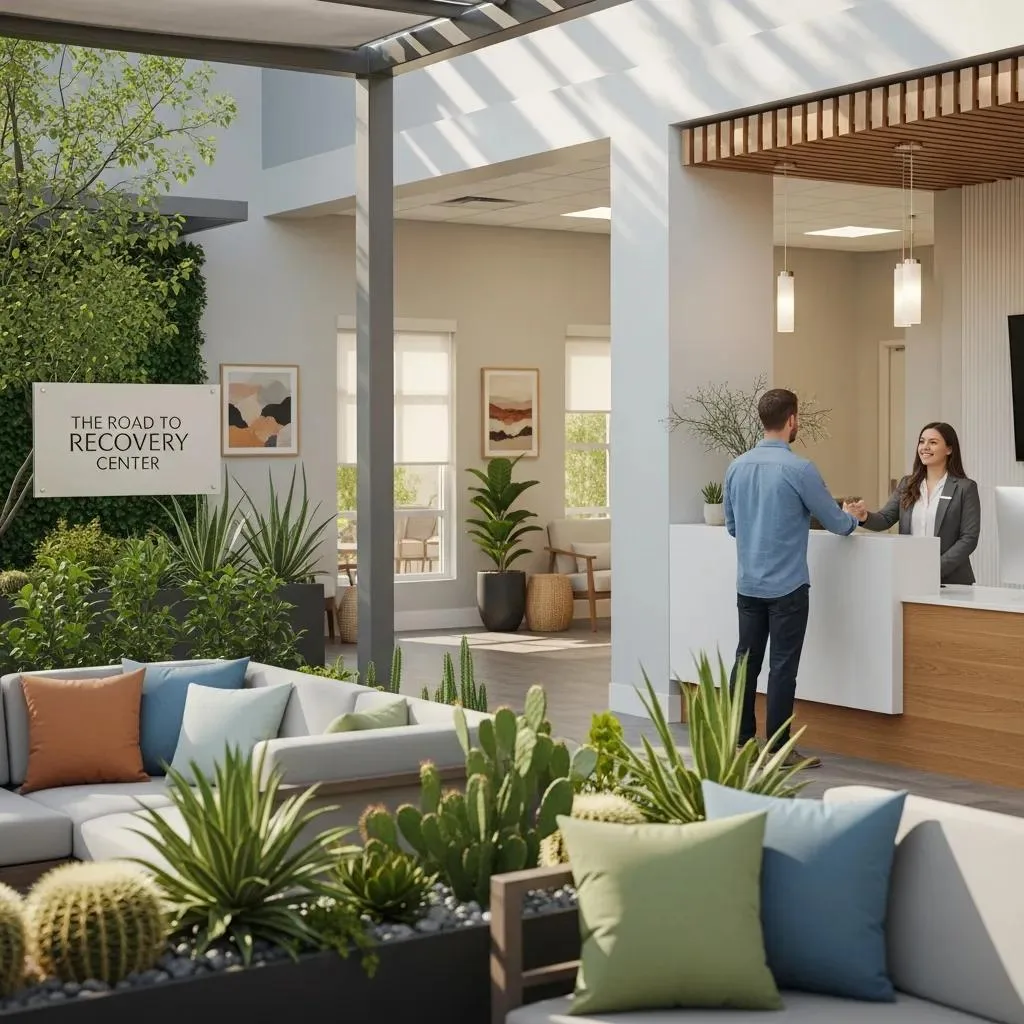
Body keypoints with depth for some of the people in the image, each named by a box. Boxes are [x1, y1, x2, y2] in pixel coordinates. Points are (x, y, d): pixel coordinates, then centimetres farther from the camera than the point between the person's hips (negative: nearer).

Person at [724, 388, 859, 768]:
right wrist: (852, 518, 18)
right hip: (787, 586, -6)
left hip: (748, 584, 6)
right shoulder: (799, 469, -13)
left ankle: (740, 742, 15)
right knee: (782, 667, -1)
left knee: (746, 661, 10)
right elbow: (837, 524, -4)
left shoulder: (737, 467, 4)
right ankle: (778, 750, 3)